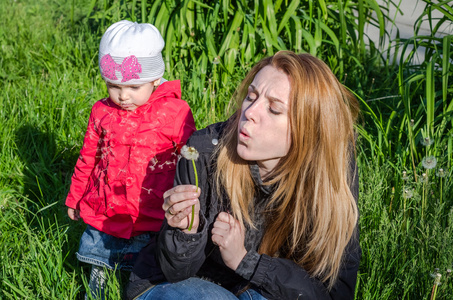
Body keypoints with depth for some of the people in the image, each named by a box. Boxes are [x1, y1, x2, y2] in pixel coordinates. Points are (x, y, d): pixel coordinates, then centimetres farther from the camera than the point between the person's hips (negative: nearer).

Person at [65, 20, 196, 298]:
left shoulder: (176, 112, -12)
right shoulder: (102, 112, -1)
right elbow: (88, 158, 12)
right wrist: (75, 198, 19)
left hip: (152, 219, -3)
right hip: (104, 213, 4)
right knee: (98, 265, 20)